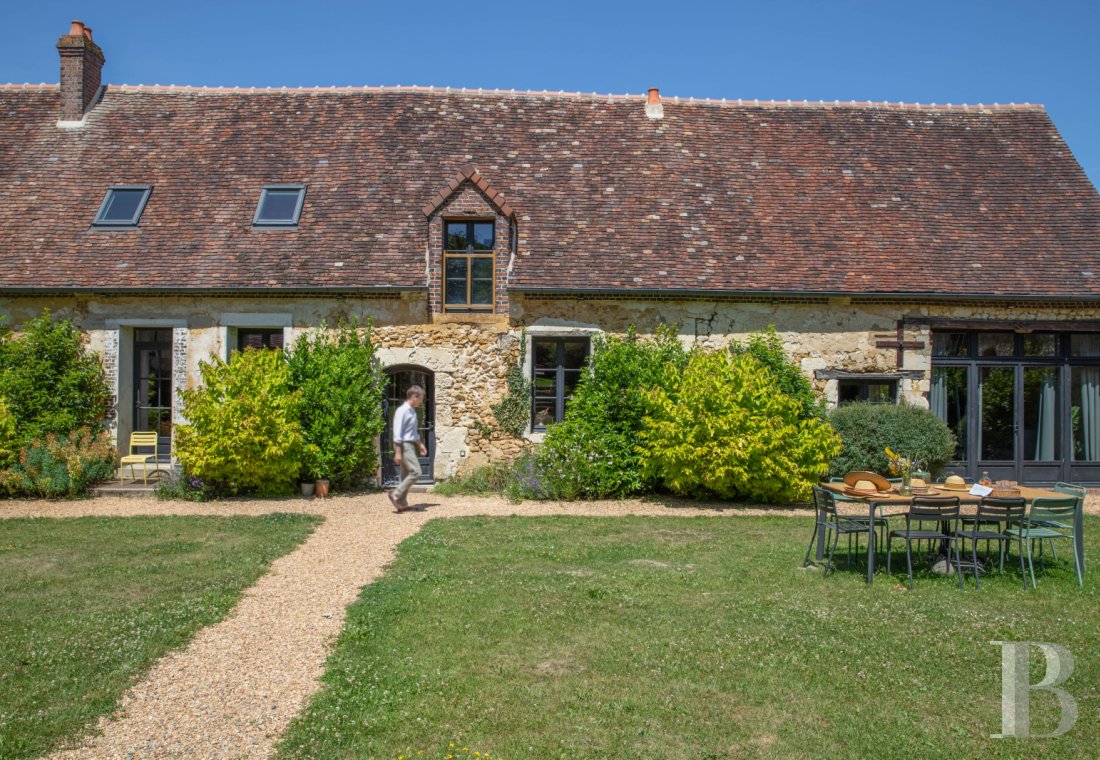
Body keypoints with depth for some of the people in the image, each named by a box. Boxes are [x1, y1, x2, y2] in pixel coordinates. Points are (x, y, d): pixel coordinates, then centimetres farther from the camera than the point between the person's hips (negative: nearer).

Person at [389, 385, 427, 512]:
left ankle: (402, 503, 13)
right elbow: (397, 433, -18)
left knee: (406, 475, 9)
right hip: (404, 445, -10)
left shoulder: (412, 411, 14)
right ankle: (396, 494, -8)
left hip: (410, 445, 10)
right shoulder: (402, 411, -15)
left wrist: (420, 444, 25)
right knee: (415, 472, -14)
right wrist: (398, 452, -21)